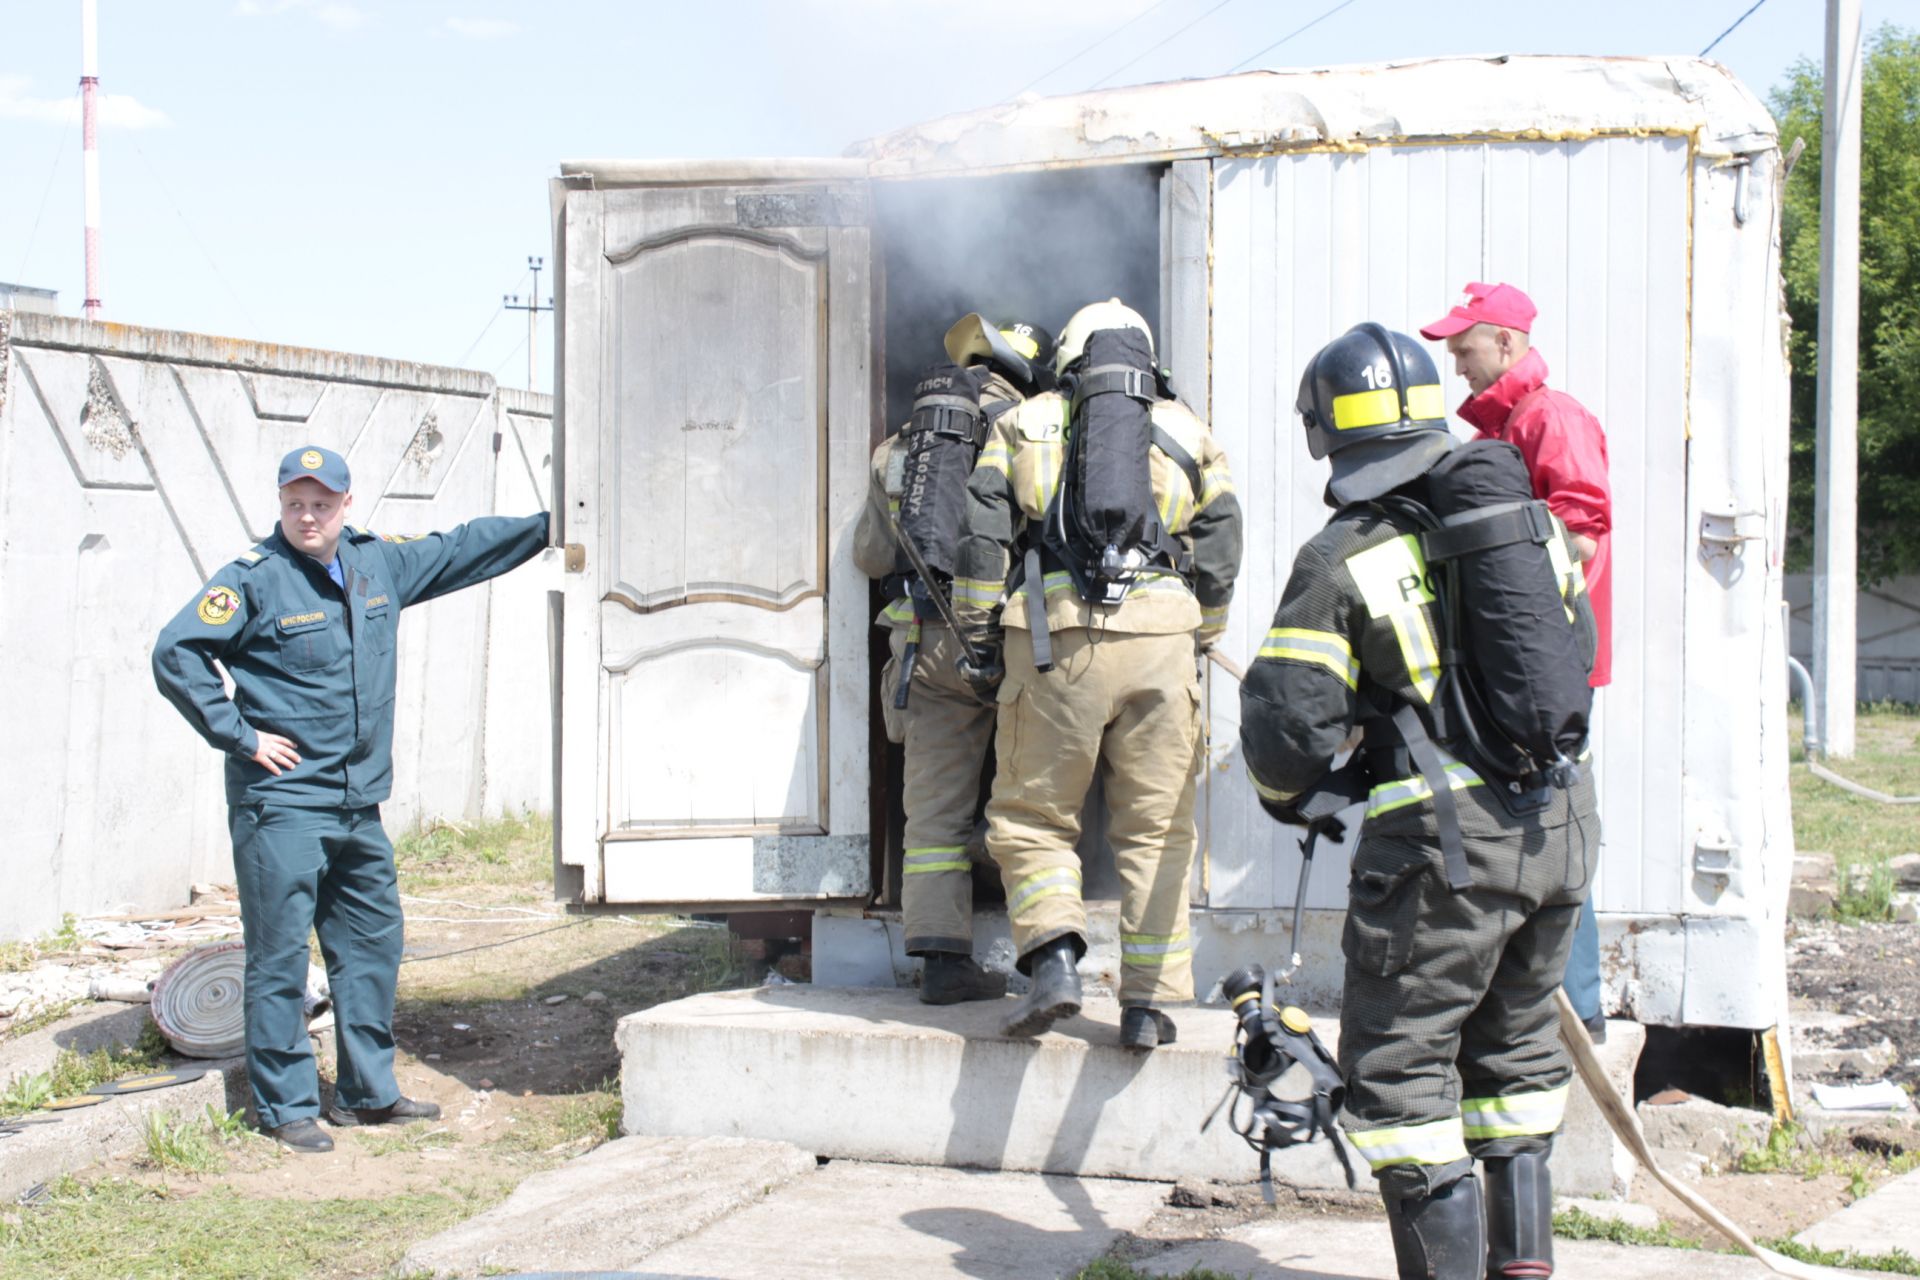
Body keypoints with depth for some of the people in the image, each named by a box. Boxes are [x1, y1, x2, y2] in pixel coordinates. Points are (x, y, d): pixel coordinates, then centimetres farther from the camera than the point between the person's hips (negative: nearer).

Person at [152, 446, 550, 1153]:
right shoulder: (255, 578, -9)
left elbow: (462, 549, 23)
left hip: (359, 804, 7)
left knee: (374, 945, 13)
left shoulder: (380, 562, 9)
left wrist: (552, 525, 28)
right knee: (279, 957, -2)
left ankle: (368, 1091, 26)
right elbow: (176, 653, -15)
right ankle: (286, 1106, 8)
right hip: (280, 805, -7)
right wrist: (239, 736, -14)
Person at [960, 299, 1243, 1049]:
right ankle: (1148, 1004, 6)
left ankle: (1053, 957, -10)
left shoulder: (1024, 424, 14)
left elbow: (983, 535, 4)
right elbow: (1219, 555, 12)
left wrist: (979, 636, 10)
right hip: (1161, 639, 1)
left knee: (1032, 819, 10)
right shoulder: (1187, 433, 17)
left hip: (1054, 640, -1)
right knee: (1155, 829, 8)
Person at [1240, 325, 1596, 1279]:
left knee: (1398, 1065, 5)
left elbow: (1287, 721, -9)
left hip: (1446, 842, -6)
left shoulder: (1342, 562, -8)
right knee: (1513, 1048, 21)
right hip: (1561, 825, 7)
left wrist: (1292, 796, 11)